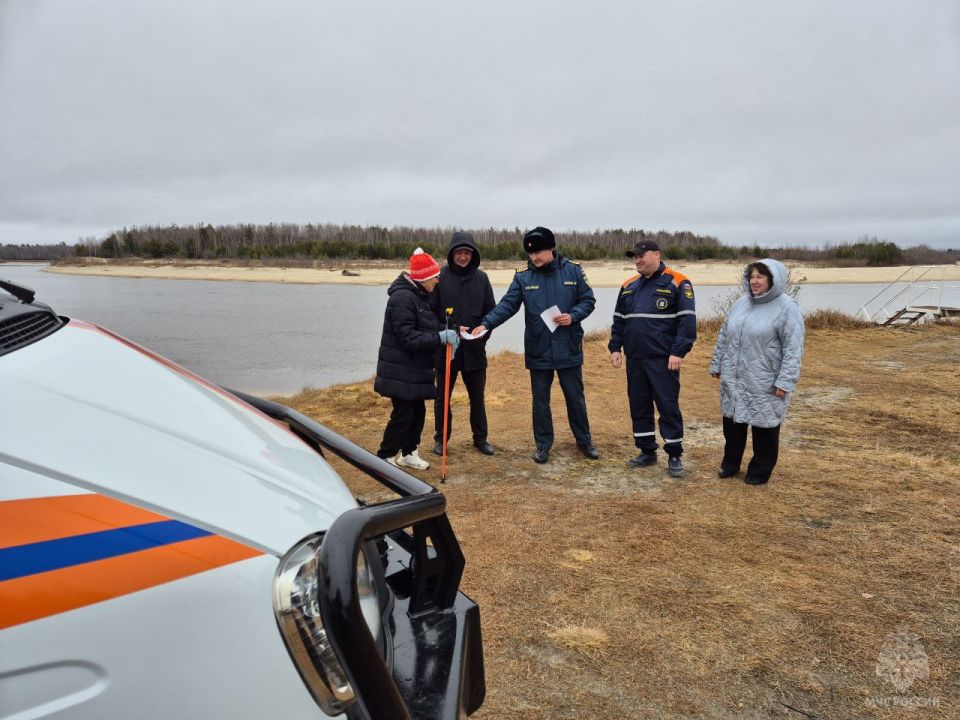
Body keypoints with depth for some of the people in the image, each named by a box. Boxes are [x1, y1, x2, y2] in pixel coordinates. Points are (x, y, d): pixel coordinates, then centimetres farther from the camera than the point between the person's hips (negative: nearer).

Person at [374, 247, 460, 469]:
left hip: (414, 370, 9)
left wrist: (446, 334, 4)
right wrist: (440, 337, -29)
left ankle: (408, 453, 29)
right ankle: (384, 457, 10)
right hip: (400, 372, -9)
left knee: (418, 411, 14)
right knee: (403, 414, -4)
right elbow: (406, 337, -25)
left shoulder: (418, 296, 13)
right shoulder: (403, 297, -19)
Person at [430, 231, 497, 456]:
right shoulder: (440, 277, -4)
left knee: (477, 396, 11)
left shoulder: (481, 278, 4)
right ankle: (441, 438, 24)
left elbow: (491, 311, 8)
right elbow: (430, 311, -4)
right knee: (442, 396, 9)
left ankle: (480, 438, 25)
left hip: (474, 349, 2)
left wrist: (482, 334, -3)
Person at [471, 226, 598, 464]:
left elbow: (588, 300, 3)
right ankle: (543, 444, 24)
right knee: (540, 399, 10)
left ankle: (584, 440, 29)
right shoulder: (523, 277, -2)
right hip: (538, 350, 0)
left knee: (575, 397, 12)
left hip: (569, 349, 0)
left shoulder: (573, 271, -2)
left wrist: (572, 316, -15)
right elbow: (507, 305, -8)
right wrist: (486, 323, -22)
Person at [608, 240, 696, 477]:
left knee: (668, 406, 0)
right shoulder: (629, 286, 12)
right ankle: (647, 451, 23)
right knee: (639, 406, 11)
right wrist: (615, 348, 9)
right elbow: (618, 320, 18)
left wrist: (678, 352, -16)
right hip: (634, 359, 6)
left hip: (663, 360, -6)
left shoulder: (676, 283, -6)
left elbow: (687, 320, -11)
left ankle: (674, 456, 12)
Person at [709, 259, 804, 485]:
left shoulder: (787, 308, -10)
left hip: (764, 384, -5)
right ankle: (730, 463, 33)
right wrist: (717, 364, 15)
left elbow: (793, 349, -14)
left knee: (764, 426, 6)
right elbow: (723, 337, 16)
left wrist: (785, 380, -19)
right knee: (732, 421, 15)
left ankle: (760, 470, 23)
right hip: (733, 380, 6)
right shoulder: (741, 303, 8)